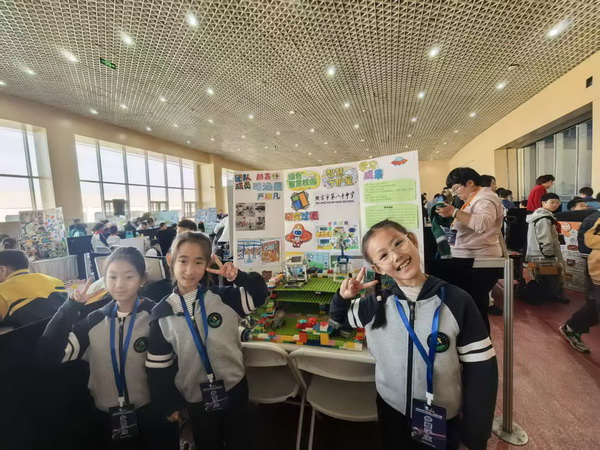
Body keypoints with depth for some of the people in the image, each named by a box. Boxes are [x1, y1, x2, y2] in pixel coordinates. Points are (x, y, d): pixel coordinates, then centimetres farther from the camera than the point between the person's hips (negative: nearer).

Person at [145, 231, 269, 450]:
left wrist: (238, 276, -29)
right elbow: (158, 365, -3)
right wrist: (169, 403, 2)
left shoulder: (222, 297, -14)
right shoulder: (162, 313, -11)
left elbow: (259, 294, -14)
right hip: (196, 398, 0)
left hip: (234, 389, 0)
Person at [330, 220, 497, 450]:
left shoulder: (456, 301, -19)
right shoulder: (377, 304, -13)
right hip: (392, 413, 2)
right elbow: (339, 318, 4)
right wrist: (343, 297, -17)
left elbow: (480, 368, -11)